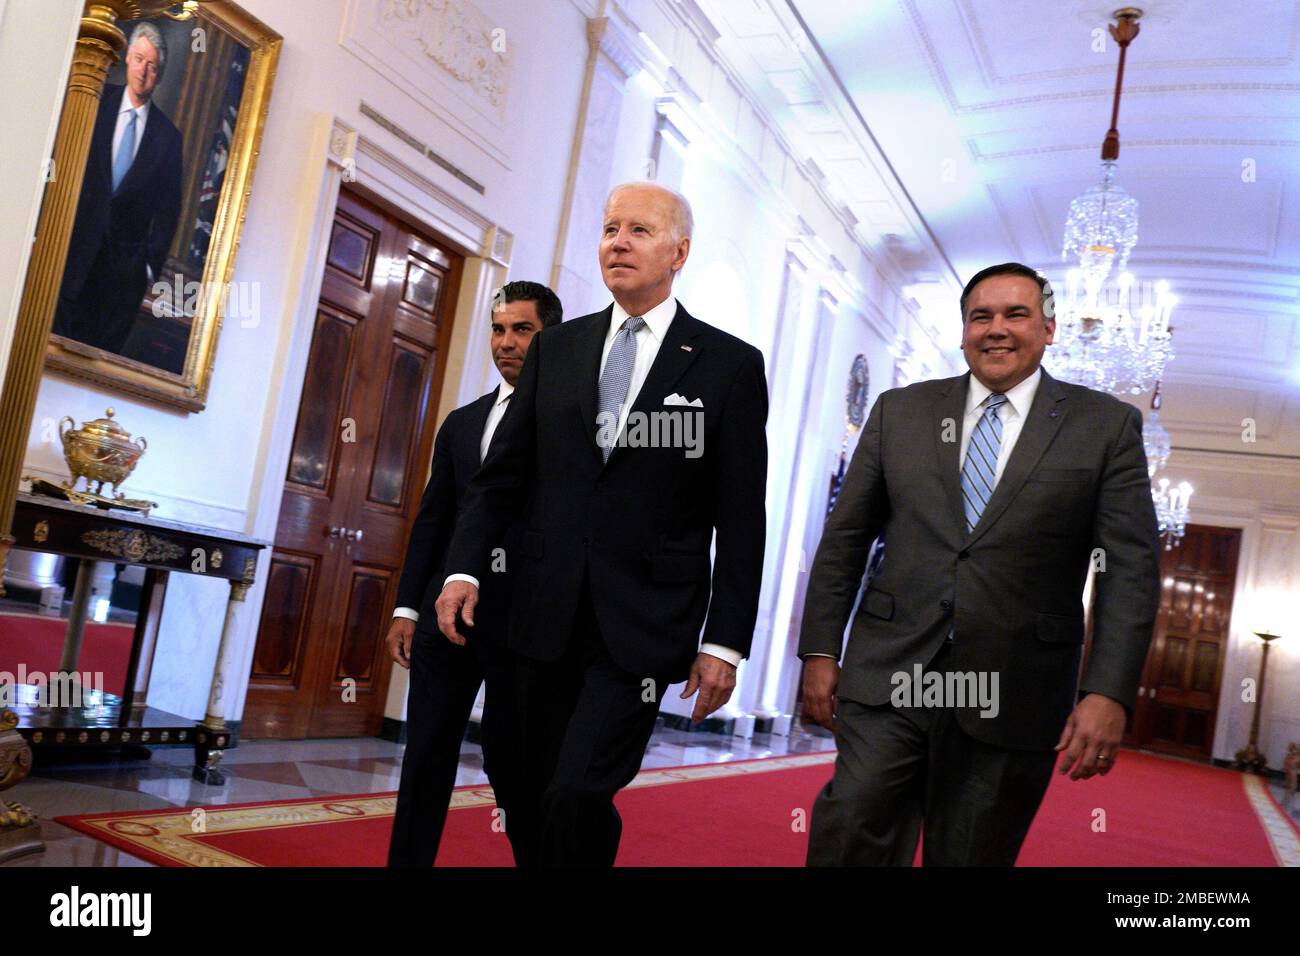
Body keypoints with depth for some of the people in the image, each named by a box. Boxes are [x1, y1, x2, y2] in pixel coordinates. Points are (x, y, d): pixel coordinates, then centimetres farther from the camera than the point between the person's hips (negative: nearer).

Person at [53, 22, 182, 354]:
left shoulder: (168, 136, 4)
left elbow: (168, 208, 6)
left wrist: (152, 264, 0)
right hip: (78, 243, 0)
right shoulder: (97, 102, 5)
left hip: (126, 259, 0)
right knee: (60, 334, -1)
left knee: (105, 348, 1)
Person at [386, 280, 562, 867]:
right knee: (426, 756, 8)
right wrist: (408, 608, 9)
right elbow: (431, 521, 15)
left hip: (526, 625, -5)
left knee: (511, 763, 5)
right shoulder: (461, 423, 15)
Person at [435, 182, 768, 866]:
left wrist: (726, 641, -6)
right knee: (548, 798, 12)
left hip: (643, 627, -4)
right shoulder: (554, 350, 10)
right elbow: (503, 473, 11)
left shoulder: (730, 365, -1)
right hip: (547, 617, 4)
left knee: (578, 796, -13)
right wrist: (465, 567, -2)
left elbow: (741, 519, -2)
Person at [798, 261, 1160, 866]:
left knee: (971, 856, 9)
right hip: (890, 679, 1)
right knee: (847, 843, -9)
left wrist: (1108, 692, -11)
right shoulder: (899, 411, 9)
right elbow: (844, 539, 10)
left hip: (1014, 698, -1)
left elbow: (1131, 569, -2)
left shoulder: (1106, 425, 4)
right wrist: (819, 651, 4)